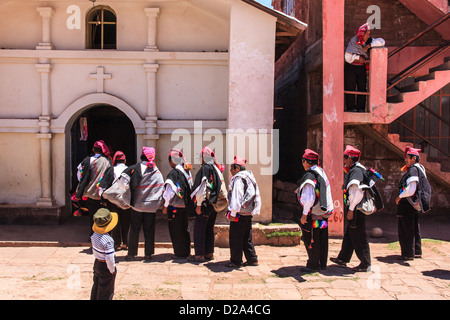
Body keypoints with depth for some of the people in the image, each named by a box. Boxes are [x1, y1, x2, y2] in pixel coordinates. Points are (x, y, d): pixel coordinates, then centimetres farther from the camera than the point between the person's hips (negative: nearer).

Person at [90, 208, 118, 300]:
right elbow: (109, 258, -28)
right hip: (105, 267, -8)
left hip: (97, 264, 8)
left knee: (96, 286, 27)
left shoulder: (94, 235, -8)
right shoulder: (108, 240, -32)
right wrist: (112, 270, -15)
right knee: (106, 291, 10)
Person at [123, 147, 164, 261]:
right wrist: (159, 204, 9)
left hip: (137, 204, -2)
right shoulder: (157, 171, 0)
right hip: (151, 206, 2)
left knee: (134, 229, 8)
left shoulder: (135, 168, -10)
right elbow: (161, 188, 2)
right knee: (149, 230, 10)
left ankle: (131, 254, 13)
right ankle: (148, 254, 14)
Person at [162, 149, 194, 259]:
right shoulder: (187, 171, 6)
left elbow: (170, 191, -18)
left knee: (176, 231, 3)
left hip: (175, 207, -7)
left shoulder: (173, 173, -17)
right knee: (185, 228, 17)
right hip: (185, 205, 8)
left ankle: (180, 253, 9)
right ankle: (186, 252, 25)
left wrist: (165, 205, -10)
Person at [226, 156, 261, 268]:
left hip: (240, 213, -10)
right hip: (249, 213, 10)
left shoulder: (238, 179, -15)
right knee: (247, 237, 16)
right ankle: (252, 259, 20)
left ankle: (236, 261, 6)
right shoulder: (249, 177, 15)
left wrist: (233, 213, -18)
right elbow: (255, 195, 19)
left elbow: (236, 197, -20)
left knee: (235, 238, 0)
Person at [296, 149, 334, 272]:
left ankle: (313, 265, 7)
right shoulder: (322, 172, 10)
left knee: (310, 240, 1)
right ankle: (322, 264, 24)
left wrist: (304, 214, -18)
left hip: (313, 214, -9)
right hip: (324, 212, 9)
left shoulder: (309, 177, -18)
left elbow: (309, 198, -24)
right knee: (322, 239, 15)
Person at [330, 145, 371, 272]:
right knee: (349, 234, 18)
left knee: (358, 237, -2)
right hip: (355, 209, 11)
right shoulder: (354, 170, 15)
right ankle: (343, 259, 29)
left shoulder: (356, 170, -17)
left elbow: (356, 191, -25)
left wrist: (351, 209, -23)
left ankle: (365, 264, 8)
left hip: (356, 210, -11)